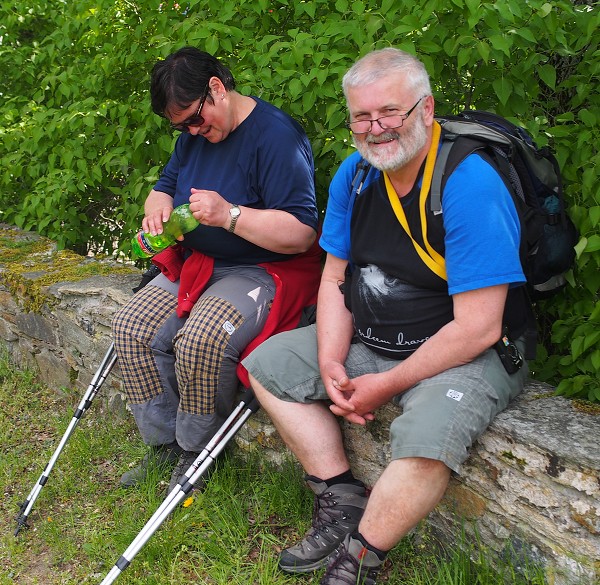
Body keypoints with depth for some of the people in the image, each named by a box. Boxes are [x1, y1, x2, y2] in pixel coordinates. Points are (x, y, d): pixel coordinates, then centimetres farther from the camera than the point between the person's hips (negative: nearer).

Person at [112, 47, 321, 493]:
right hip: (197, 265, 9)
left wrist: (230, 214, -31)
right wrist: (158, 210, -4)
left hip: (265, 270, -8)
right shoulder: (193, 136, 8)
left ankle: (199, 452, -5)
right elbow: (163, 187, 21)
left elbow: (302, 234, -23)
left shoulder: (276, 135, -18)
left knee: (201, 341, -32)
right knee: (132, 329, -9)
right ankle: (164, 443, 5)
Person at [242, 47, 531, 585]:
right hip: (369, 341, 8)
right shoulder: (355, 174, -1)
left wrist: (389, 386, -19)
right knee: (268, 364, 5)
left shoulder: (471, 184, -24)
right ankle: (343, 500, 3)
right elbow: (337, 278, 6)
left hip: (468, 357, -7)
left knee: (425, 441, -35)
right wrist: (331, 363, -9)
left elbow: (477, 328, -25)